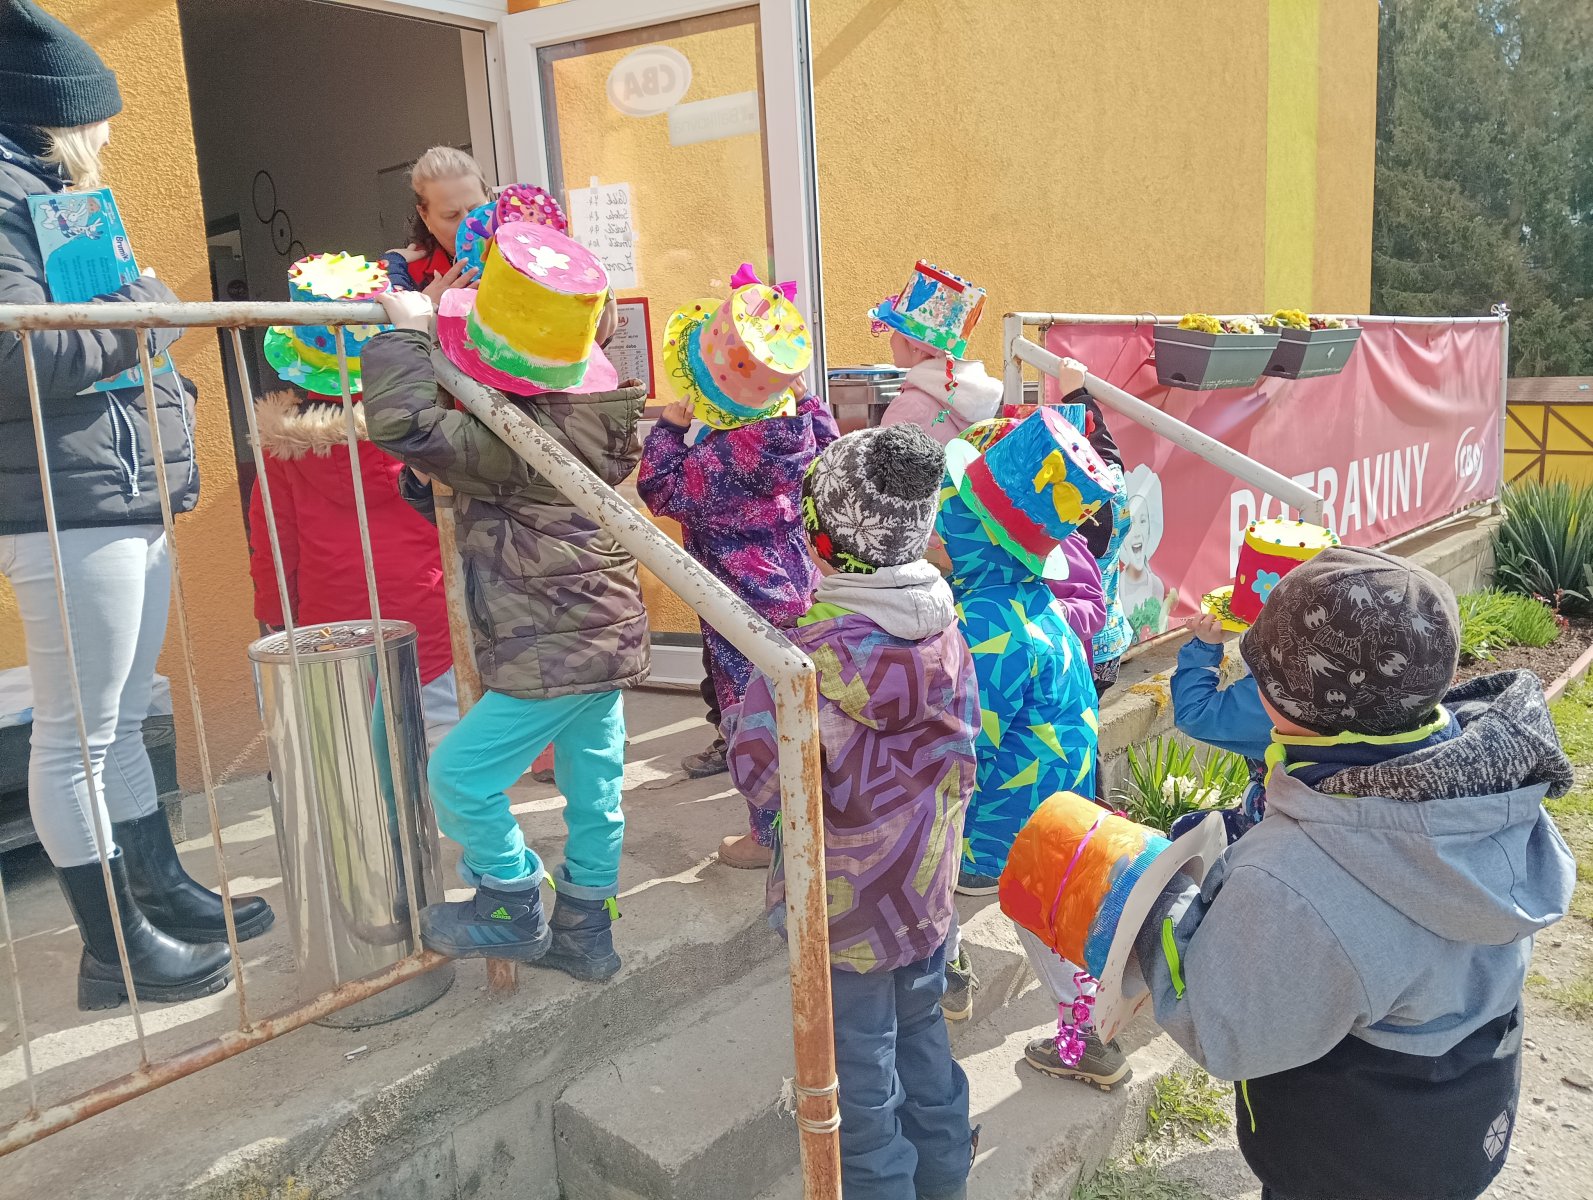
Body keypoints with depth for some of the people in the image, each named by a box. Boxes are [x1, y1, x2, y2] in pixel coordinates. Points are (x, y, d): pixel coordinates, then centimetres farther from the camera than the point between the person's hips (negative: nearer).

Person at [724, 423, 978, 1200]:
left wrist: (740, 717, -7)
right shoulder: (946, 632, -6)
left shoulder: (810, 656, -27)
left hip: (846, 904, -6)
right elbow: (962, 742, 5)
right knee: (922, 1034, 24)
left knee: (863, 1068, 12)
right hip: (928, 887, 7)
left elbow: (762, 779, -23)